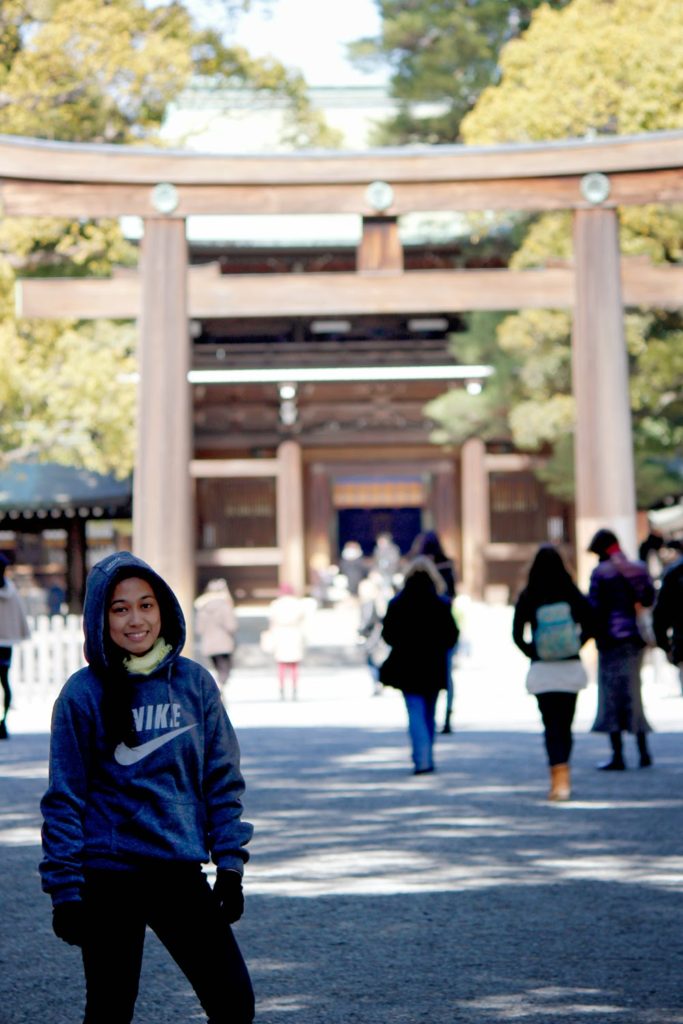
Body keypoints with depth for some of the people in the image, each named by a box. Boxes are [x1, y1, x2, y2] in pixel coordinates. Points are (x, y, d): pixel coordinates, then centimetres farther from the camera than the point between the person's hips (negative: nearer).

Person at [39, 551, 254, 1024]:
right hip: (109, 878, -3)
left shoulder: (194, 682, 2)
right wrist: (65, 890, -8)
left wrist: (230, 863, 1)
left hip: (182, 873, 3)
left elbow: (223, 778, 7)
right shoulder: (83, 693, -6)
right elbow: (64, 799, -4)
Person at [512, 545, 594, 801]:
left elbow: (518, 635, -7)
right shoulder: (573, 595, -3)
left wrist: (532, 652, 7)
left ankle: (560, 777, -15)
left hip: (542, 670, -2)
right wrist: (576, 646, 9)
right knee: (565, 724, 14)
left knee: (551, 725, -1)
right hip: (571, 668, 2)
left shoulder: (527, 599, -6)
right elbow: (588, 626, -3)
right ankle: (561, 779, 24)